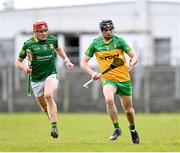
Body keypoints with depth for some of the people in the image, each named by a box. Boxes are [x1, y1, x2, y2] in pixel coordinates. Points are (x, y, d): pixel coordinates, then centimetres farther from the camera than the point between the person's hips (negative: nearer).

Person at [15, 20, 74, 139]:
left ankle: (54, 127, -31)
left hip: (51, 75, -1)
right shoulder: (28, 44, -7)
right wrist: (25, 68, -18)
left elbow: (58, 48, 26)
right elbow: (18, 61, 3)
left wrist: (66, 60, 14)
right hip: (36, 79, 1)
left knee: (48, 95, -29)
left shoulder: (52, 39, 0)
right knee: (44, 107, 8)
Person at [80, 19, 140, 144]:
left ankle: (133, 129, 40)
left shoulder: (119, 41, -5)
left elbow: (134, 56, -3)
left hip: (124, 79, 0)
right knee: (109, 99, -32)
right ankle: (117, 129, -17)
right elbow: (84, 62, 3)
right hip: (107, 79, 0)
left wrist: (131, 64, -26)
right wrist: (92, 73, -15)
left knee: (128, 110, 8)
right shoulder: (95, 43, -2)